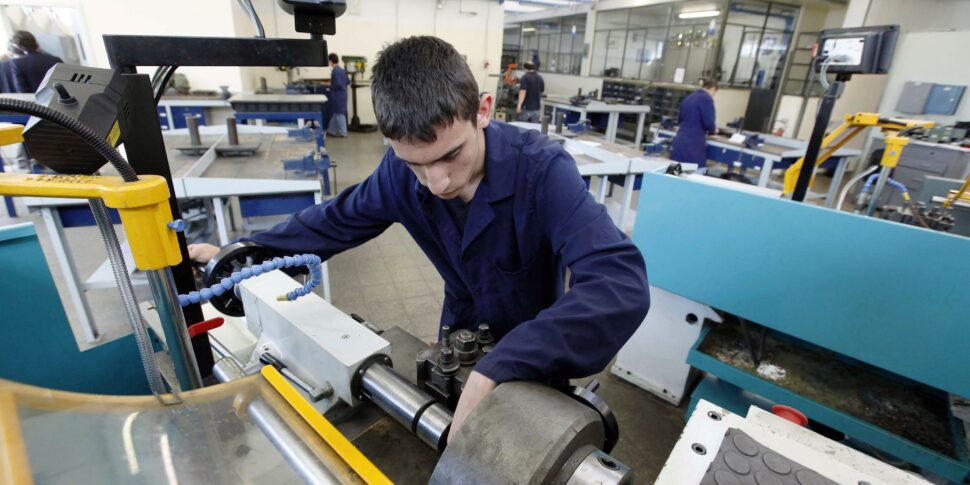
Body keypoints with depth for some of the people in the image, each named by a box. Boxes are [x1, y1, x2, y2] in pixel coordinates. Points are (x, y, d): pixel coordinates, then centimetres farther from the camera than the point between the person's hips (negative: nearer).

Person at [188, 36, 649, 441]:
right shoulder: (401, 172, -19)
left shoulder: (541, 168, -34)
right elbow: (335, 220, -2)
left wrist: (495, 372, -56)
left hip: (535, 358, -3)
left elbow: (621, 283, -46)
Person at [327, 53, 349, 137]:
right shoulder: (342, 70, 9)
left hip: (337, 96, -9)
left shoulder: (335, 71, -17)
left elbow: (338, 84, -24)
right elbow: (348, 81, 14)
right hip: (342, 95, 9)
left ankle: (343, 132, 6)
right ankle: (331, 130, 24)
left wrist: (331, 86, -7)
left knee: (339, 113, 0)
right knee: (335, 113, 16)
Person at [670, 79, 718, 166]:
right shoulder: (706, 98, -6)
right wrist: (713, 130, 7)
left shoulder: (688, 97, 17)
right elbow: (708, 122, -13)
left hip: (679, 141, 7)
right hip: (694, 144, -7)